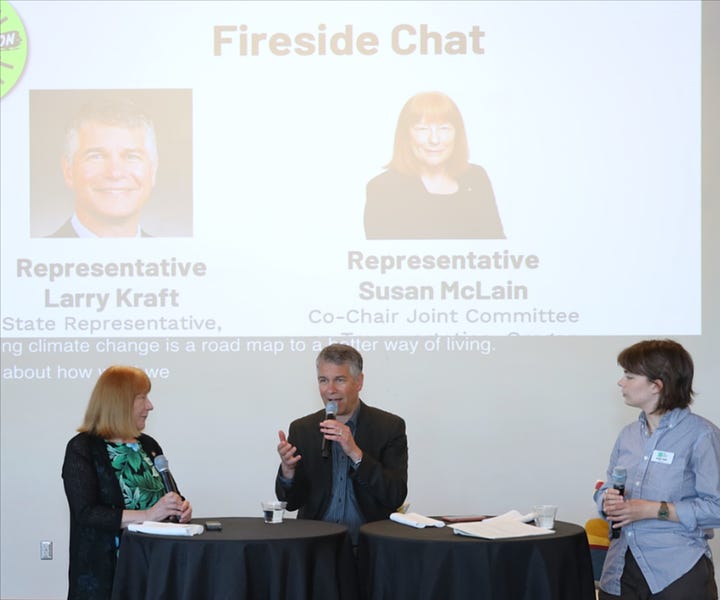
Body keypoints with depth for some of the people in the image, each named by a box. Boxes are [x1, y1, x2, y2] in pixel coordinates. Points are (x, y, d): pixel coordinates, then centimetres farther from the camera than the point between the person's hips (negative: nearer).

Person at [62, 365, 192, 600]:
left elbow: (167, 496, 18)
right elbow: (86, 513, -19)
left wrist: (180, 506, -6)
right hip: (106, 572, -6)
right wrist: (147, 515, -27)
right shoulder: (82, 449, -8)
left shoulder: (148, 445, 10)